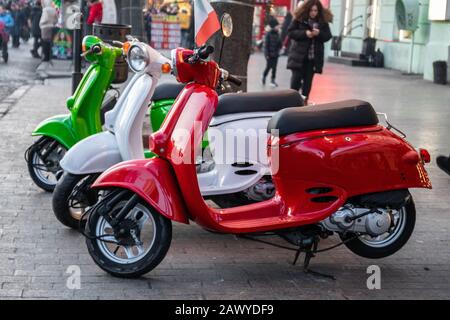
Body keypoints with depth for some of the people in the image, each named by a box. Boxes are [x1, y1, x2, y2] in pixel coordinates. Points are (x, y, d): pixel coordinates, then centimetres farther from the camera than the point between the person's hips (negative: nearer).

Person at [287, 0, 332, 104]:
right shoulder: (299, 19, -3)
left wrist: (319, 33, -15)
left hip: (314, 56, 2)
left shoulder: (323, 22, 5)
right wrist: (304, 33, -18)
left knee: (308, 79, 6)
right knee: (296, 77, -6)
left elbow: (328, 36, 6)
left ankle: (304, 99, 13)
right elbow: (290, 32, -5)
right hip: (299, 55, -2)